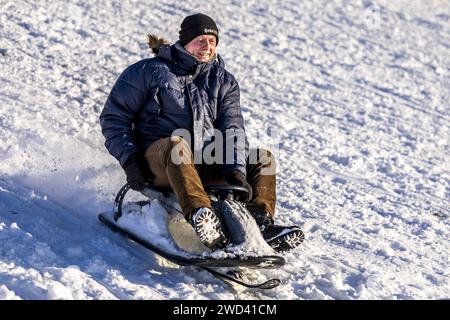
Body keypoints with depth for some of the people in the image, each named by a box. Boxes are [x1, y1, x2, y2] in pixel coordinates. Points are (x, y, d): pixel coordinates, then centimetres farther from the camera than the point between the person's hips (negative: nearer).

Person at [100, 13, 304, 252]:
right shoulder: (151, 71, 3)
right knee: (177, 144, -38)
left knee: (263, 158, -5)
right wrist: (130, 160, -12)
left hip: (203, 165, 5)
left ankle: (261, 224, -24)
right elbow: (113, 117, 3)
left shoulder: (223, 81, 15)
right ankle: (199, 215, -59)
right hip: (156, 163, -5)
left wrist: (236, 170, -14)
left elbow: (232, 129, 5)